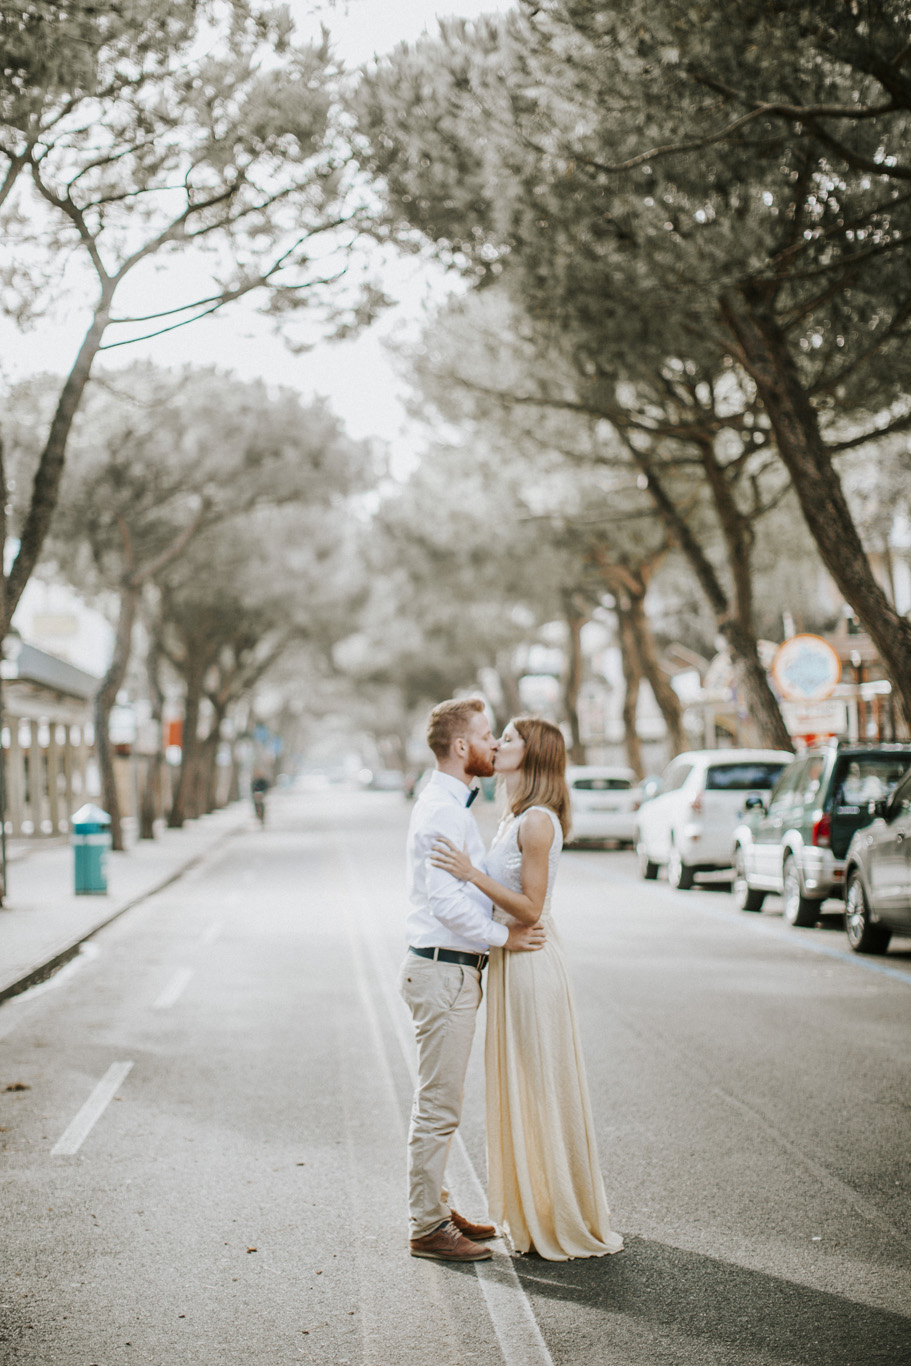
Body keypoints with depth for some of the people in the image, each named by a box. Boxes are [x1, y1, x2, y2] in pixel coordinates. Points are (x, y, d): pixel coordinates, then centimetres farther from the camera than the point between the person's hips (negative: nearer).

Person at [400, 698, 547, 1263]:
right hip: (444, 970, -11)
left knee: (440, 1103, 18)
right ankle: (428, 1229, 4)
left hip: (454, 968, 11)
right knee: (439, 1106, -4)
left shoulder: (453, 805, 16)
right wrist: (502, 936, -15)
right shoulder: (442, 811, -18)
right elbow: (446, 902, -24)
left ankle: (437, 1209, 28)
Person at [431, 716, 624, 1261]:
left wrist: (472, 873, -24)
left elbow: (530, 908, -21)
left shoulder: (538, 822, -18)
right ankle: (535, 1214, 27)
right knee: (520, 1090, 16)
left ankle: (564, 1223, 11)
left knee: (541, 1091, 0)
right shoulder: (515, 818, 13)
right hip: (511, 960, 10)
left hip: (531, 966, -10)